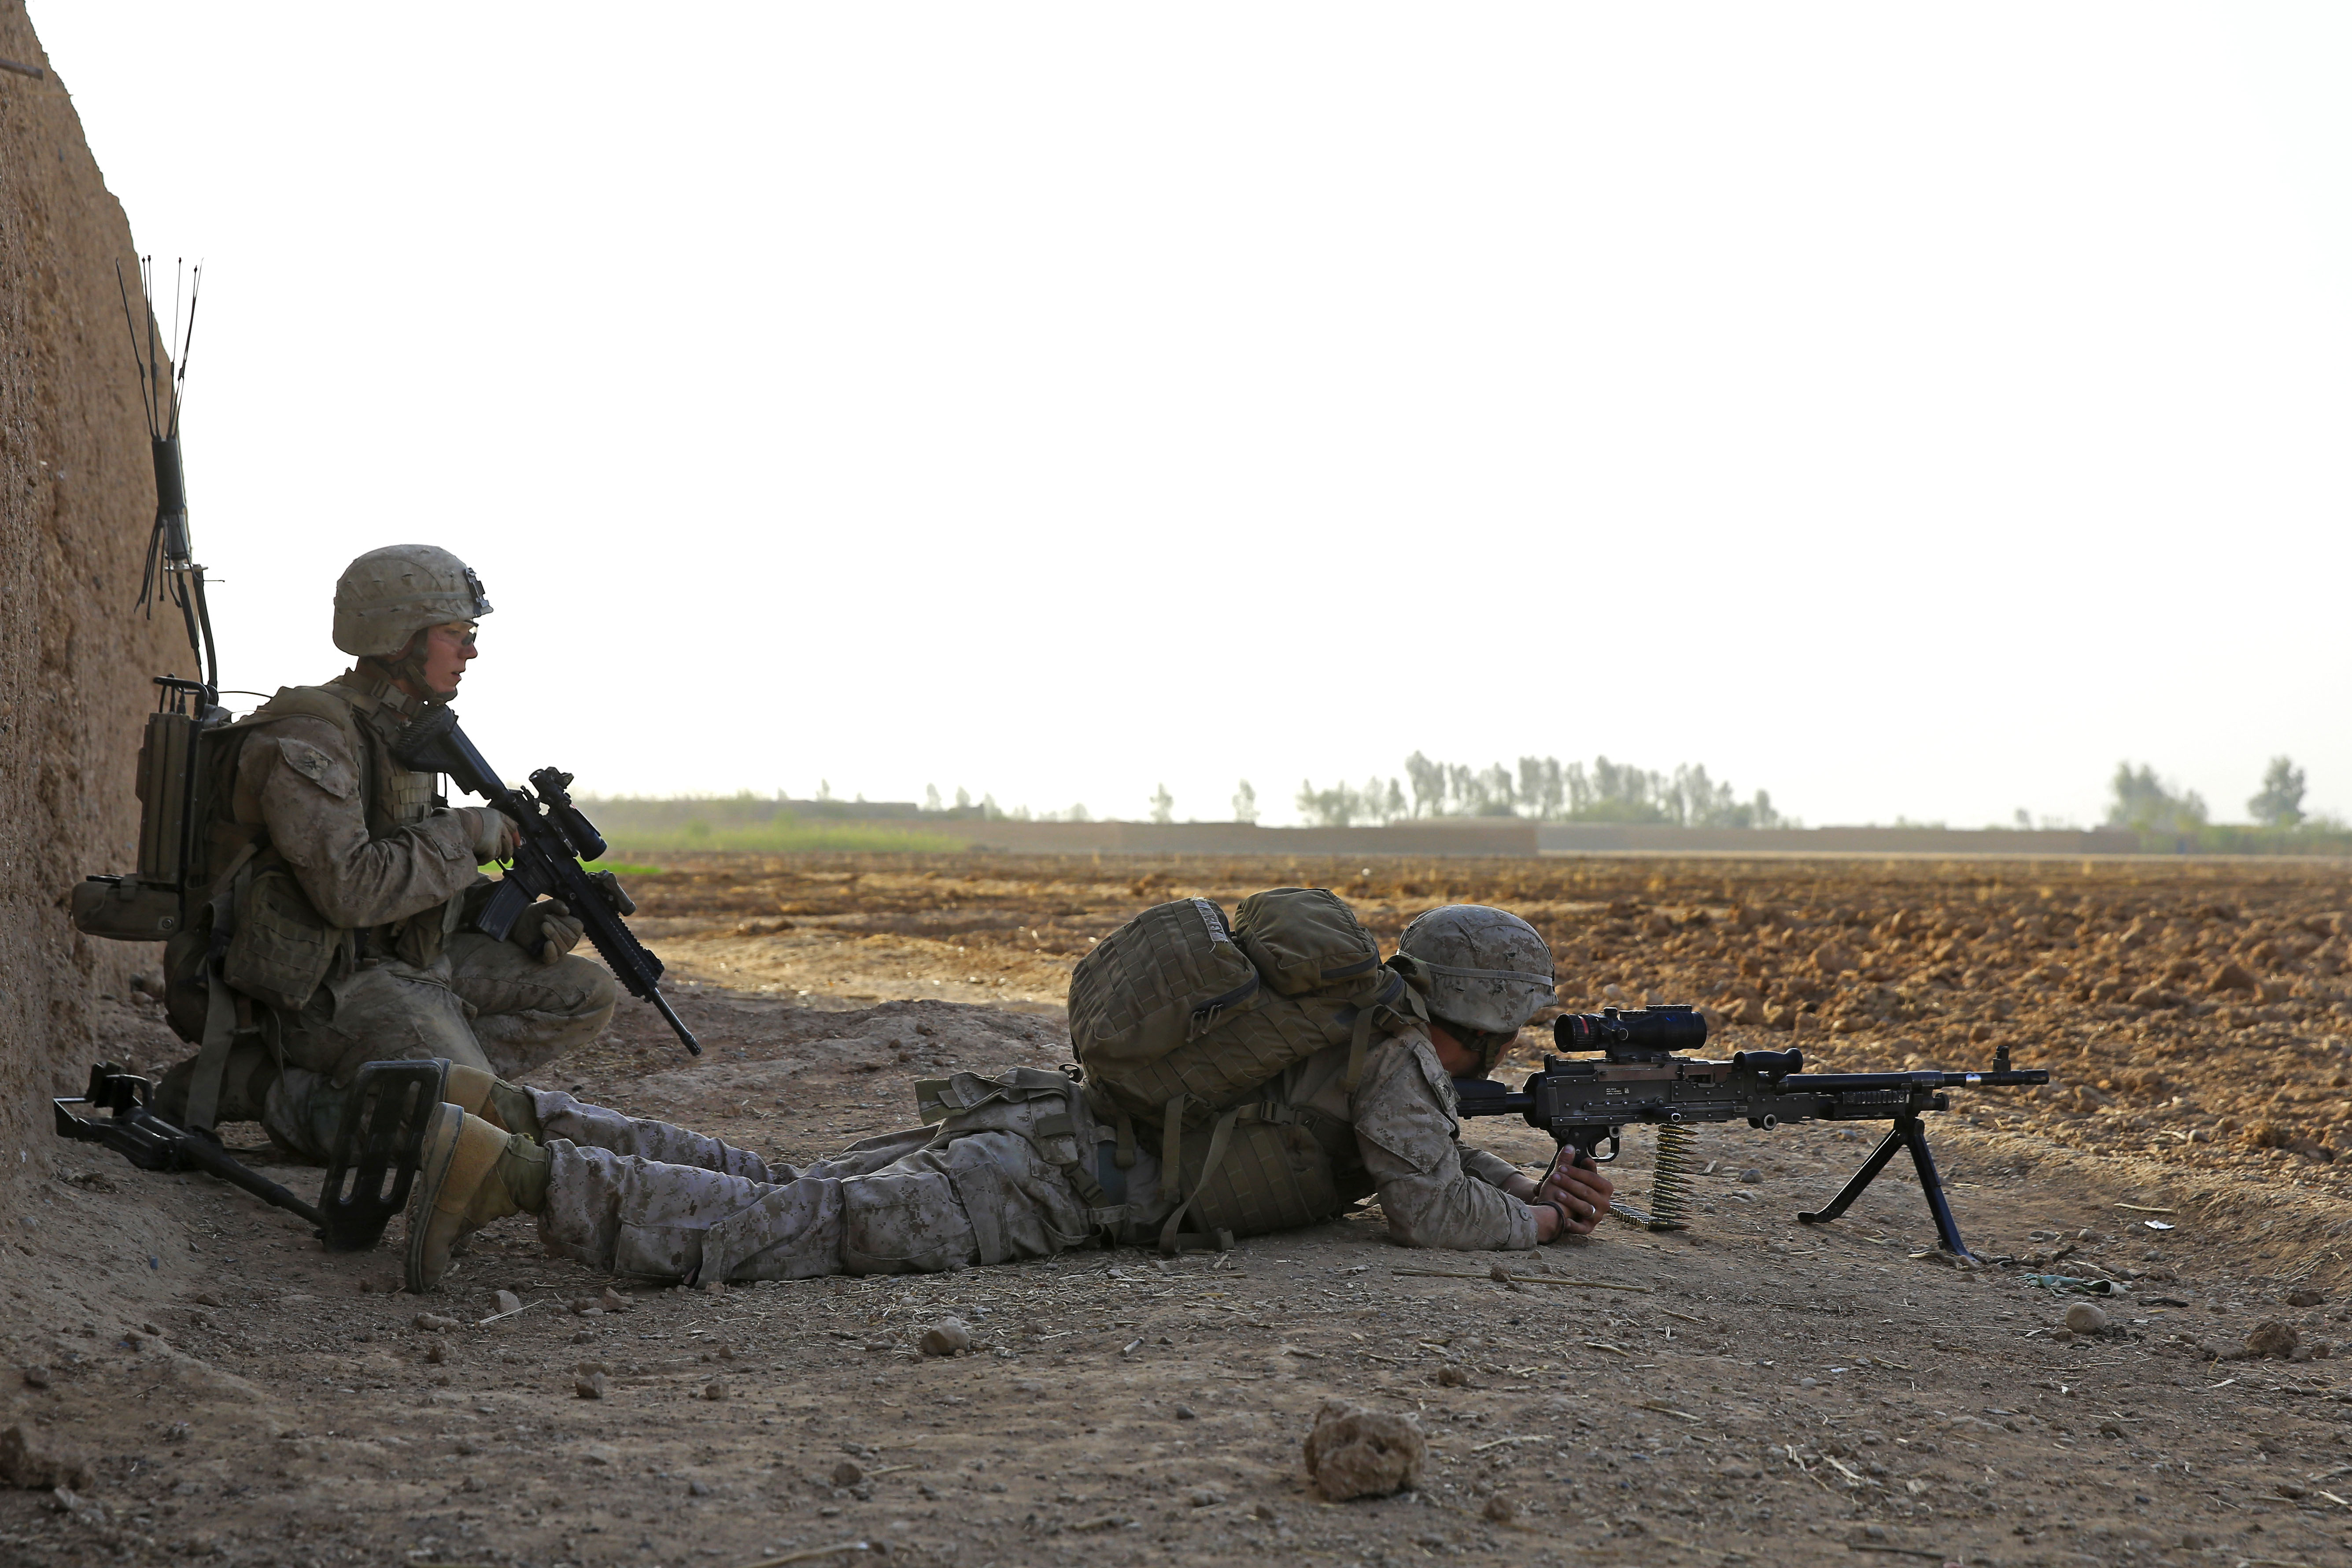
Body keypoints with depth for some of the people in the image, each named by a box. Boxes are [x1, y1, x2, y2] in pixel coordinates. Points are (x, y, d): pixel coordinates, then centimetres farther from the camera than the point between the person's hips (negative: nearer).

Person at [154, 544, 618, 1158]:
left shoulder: (401, 733, 14)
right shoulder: (305, 742, -17)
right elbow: (350, 889, -27)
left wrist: (515, 920, 3)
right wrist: (465, 834, -15)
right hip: (324, 987, -10)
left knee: (586, 993, 4)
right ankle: (265, 1087, -7)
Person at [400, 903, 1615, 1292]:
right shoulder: (1394, 1053, 0)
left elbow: (1415, 1151, 44)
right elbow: (1430, 1211, -8)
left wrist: (1533, 1183, 32)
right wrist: (1534, 1225, 11)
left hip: (1015, 1126, 9)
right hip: (1053, 1178, -9)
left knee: (763, 1190, 3)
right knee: (797, 1231, -22)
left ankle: (502, 1112, -5)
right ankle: (511, 1171, -35)